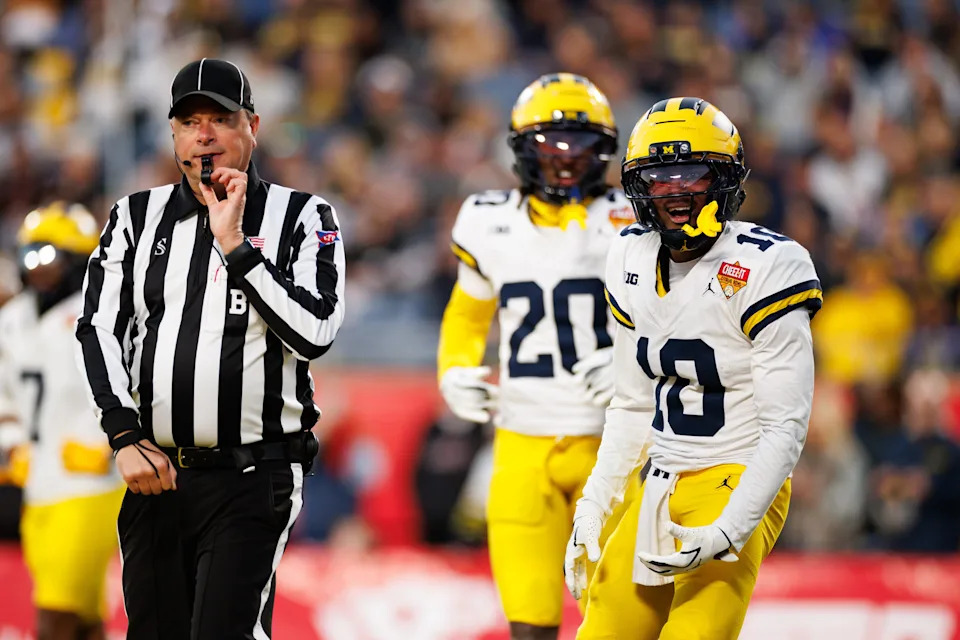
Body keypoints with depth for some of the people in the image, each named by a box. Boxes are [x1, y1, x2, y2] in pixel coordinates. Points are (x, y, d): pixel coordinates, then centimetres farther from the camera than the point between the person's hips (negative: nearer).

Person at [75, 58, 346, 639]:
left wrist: (233, 243, -14)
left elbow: (314, 333, -12)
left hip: (252, 479, -4)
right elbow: (99, 329, 6)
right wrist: (126, 438, -6)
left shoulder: (303, 219, 1)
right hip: (154, 476, 4)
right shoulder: (137, 218, 12)